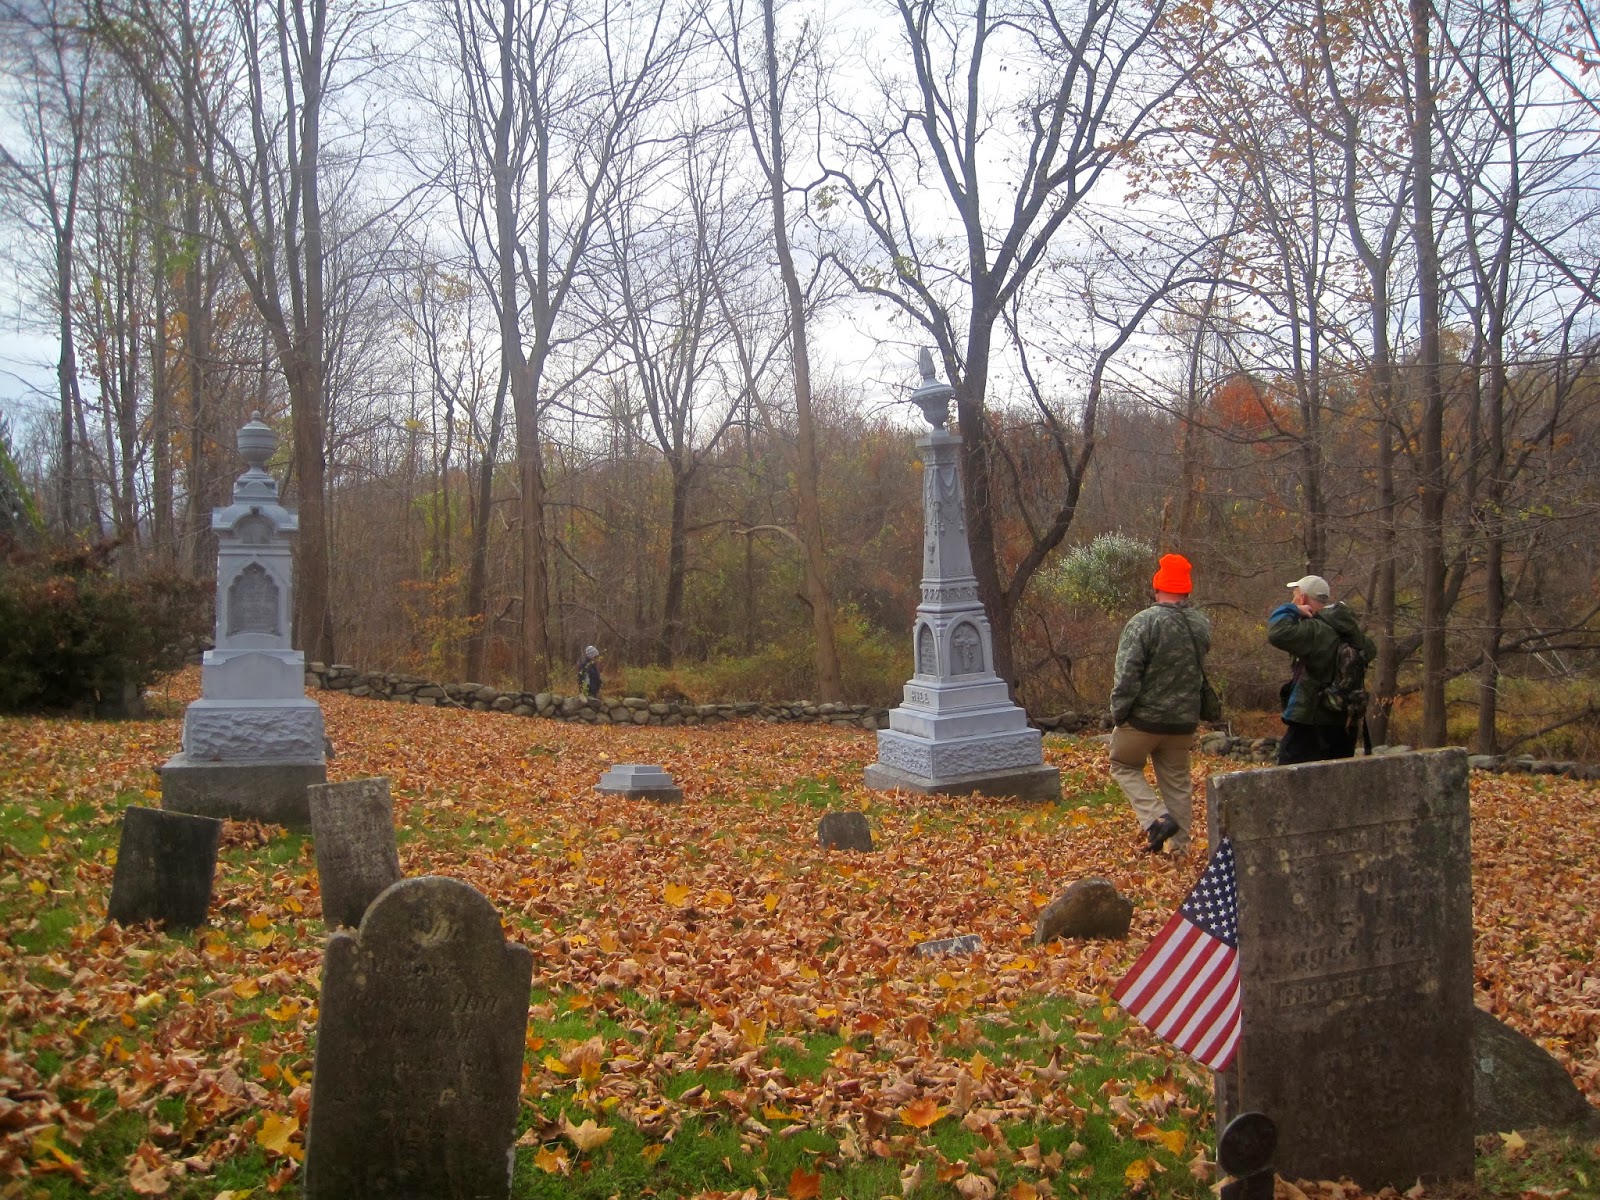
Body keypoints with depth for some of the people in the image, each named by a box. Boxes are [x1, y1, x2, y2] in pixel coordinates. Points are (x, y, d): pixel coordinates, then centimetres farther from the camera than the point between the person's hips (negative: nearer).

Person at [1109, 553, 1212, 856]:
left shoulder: (1143, 622, -18)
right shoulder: (1202, 624, 2)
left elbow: (1127, 674, -19)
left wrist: (1118, 712, -11)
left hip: (1144, 717, -5)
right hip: (1184, 720, 5)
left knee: (1125, 766, 15)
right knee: (1177, 780, 16)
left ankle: (1157, 818, -3)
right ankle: (1179, 844, 20)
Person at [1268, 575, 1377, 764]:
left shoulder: (1314, 631, -18)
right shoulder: (1349, 630, 11)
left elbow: (1278, 633, -33)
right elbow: (1369, 650, 30)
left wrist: (1290, 610, -15)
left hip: (1311, 726, -9)